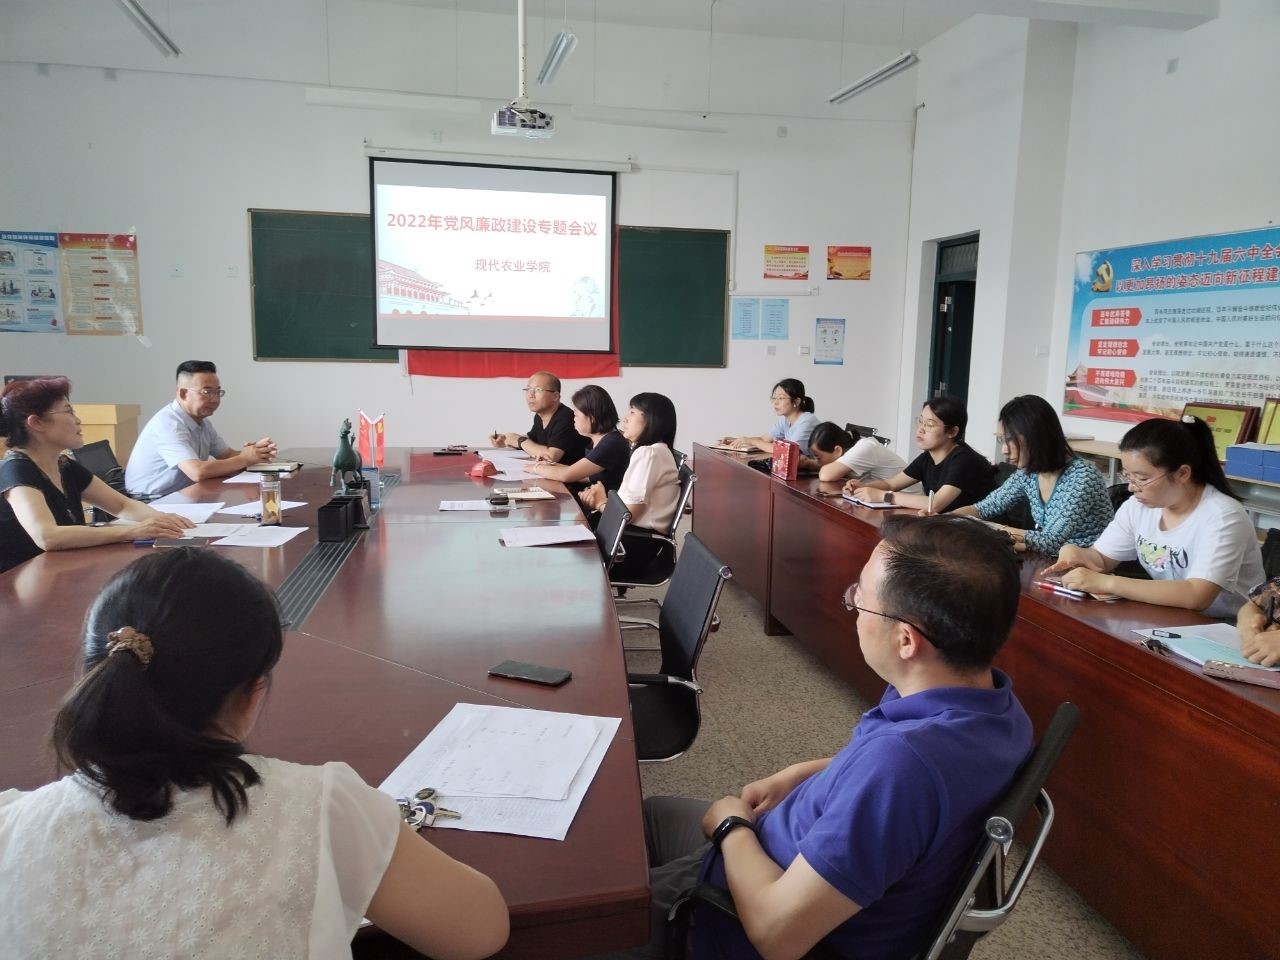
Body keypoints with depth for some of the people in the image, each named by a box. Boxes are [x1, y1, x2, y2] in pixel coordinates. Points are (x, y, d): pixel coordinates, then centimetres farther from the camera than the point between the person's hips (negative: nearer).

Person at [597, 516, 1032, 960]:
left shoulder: (905, 759, -42)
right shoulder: (992, 703, -12)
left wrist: (730, 825, -16)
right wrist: (802, 774, 2)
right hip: (813, 861, 8)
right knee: (653, 811, 27)